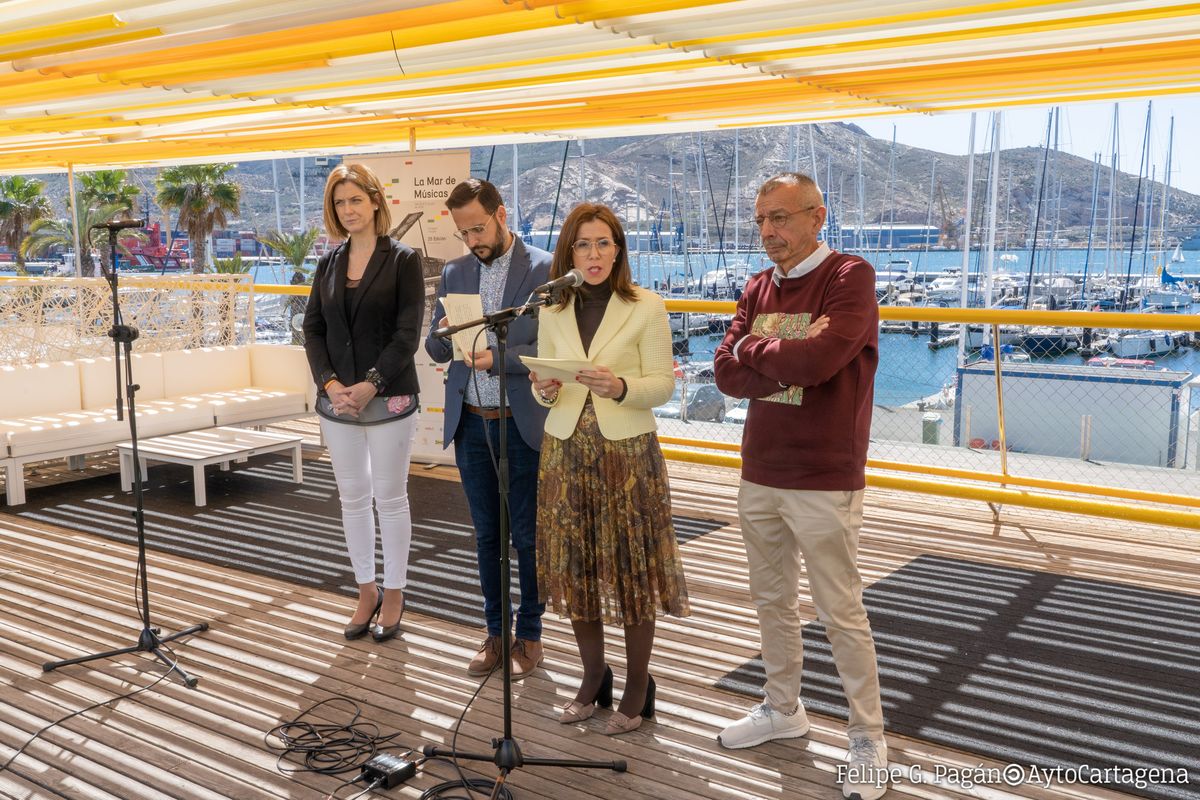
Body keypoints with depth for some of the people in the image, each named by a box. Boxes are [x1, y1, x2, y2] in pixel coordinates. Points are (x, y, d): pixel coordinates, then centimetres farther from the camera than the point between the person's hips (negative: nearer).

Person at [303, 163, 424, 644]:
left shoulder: (402, 260, -3)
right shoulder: (328, 264, 10)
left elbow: (407, 333, -10)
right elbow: (313, 329, 7)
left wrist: (371, 384, -17)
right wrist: (331, 383, -8)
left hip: (388, 399, -4)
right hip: (337, 399, 5)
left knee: (390, 497, 4)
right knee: (352, 498, 10)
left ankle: (393, 595, 17)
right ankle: (366, 592, 23)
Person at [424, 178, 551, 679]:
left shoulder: (543, 270, -7)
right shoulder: (455, 273, 9)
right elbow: (434, 350, 9)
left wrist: (497, 357, -24)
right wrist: (445, 335, -13)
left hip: (522, 424, -5)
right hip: (470, 423, 5)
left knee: (527, 536, 6)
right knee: (486, 534, 14)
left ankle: (530, 634, 22)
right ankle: (496, 631, 28)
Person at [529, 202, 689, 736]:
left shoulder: (646, 308, -5)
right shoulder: (553, 311, 8)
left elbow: (663, 385, -7)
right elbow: (544, 388, 11)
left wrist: (621, 387, -25)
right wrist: (545, 390, -11)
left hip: (627, 452, -4)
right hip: (566, 450, 4)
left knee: (630, 567, 4)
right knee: (575, 566, 10)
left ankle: (637, 687, 20)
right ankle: (593, 676, 29)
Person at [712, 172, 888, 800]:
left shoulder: (850, 277, -10)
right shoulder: (757, 289, 9)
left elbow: (819, 360, -25)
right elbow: (727, 373, -1)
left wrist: (754, 347, -9)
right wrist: (792, 361, -15)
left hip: (824, 481, -6)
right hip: (759, 476, 6)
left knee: (841, 615, 3)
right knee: (772, 600, 18)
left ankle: (868, 739, 20)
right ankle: (782, 709, 36)